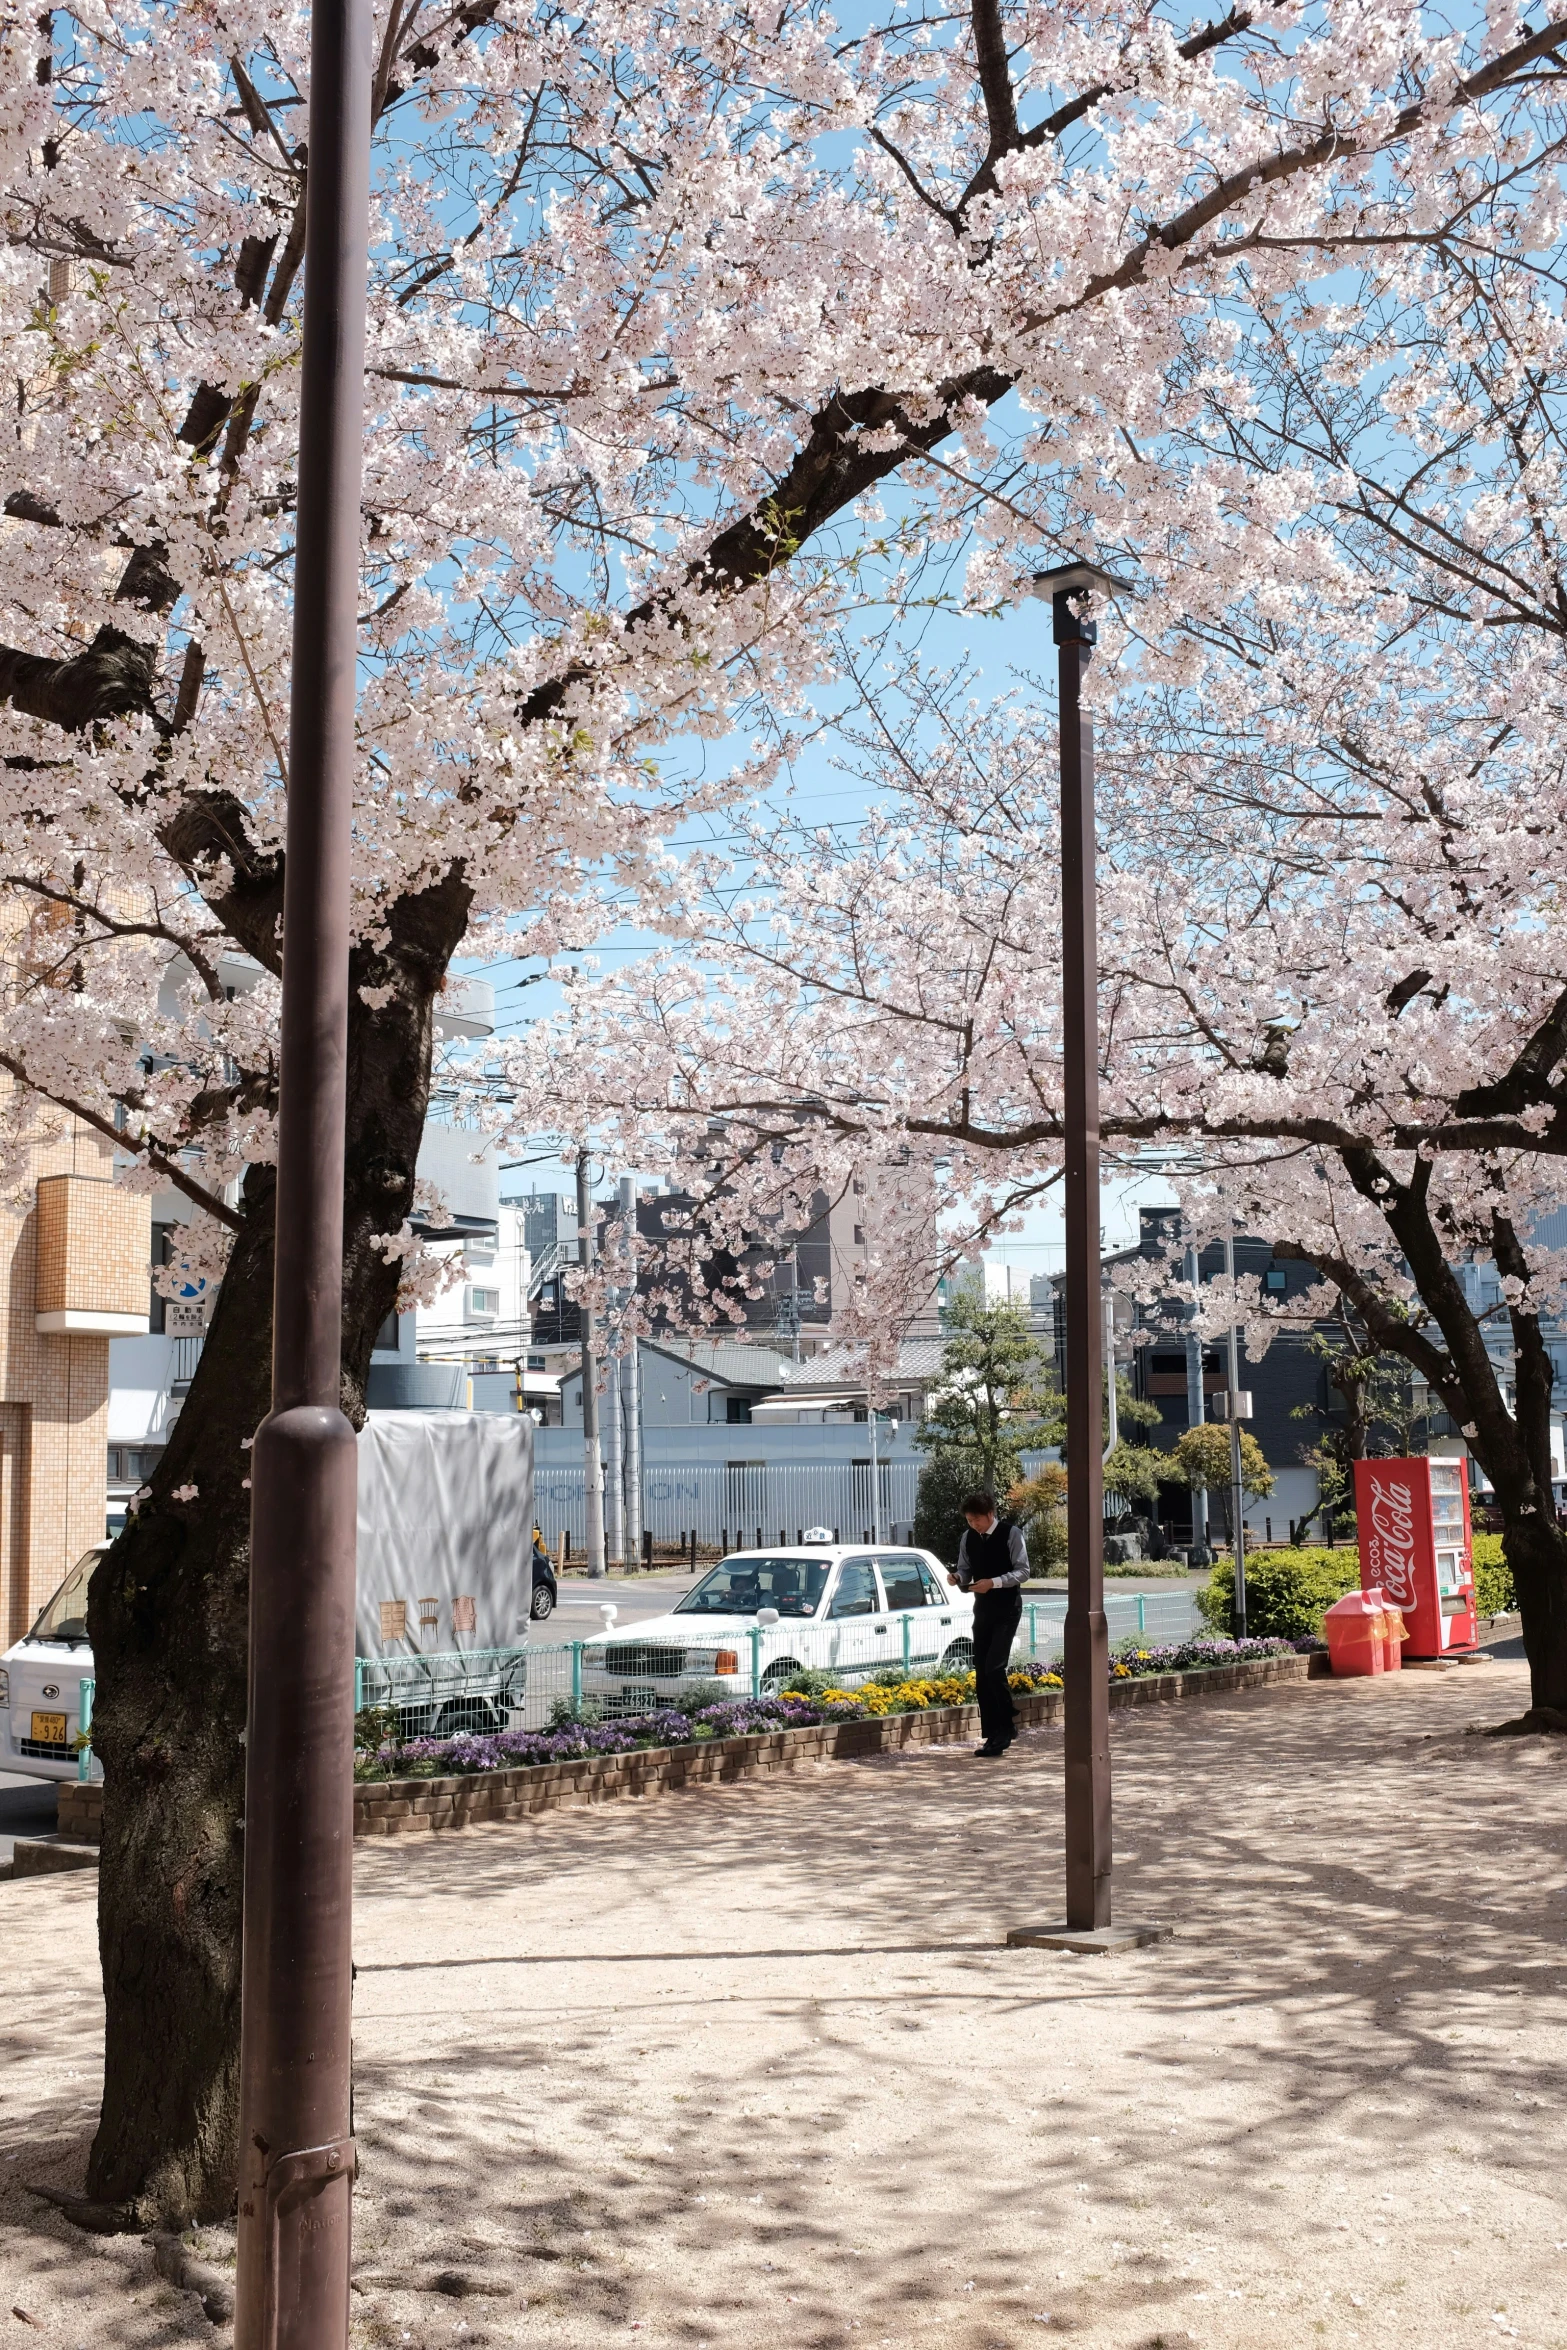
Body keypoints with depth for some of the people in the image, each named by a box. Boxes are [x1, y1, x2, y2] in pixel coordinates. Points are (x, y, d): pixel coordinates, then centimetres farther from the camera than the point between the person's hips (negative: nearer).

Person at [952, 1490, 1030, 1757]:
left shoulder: (1011, 1534, -11)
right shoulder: (968, 1537, 4)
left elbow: (1022, 1570, -12)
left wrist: (994, 1582, -24)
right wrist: (959, 1579, -11)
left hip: (1007, 1608, -6)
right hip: (982, 1608, 6)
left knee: (994, 1667, -16)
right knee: (981, 1673, 4)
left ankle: (1007, 1725, -2)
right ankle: (991, 1735, 11)